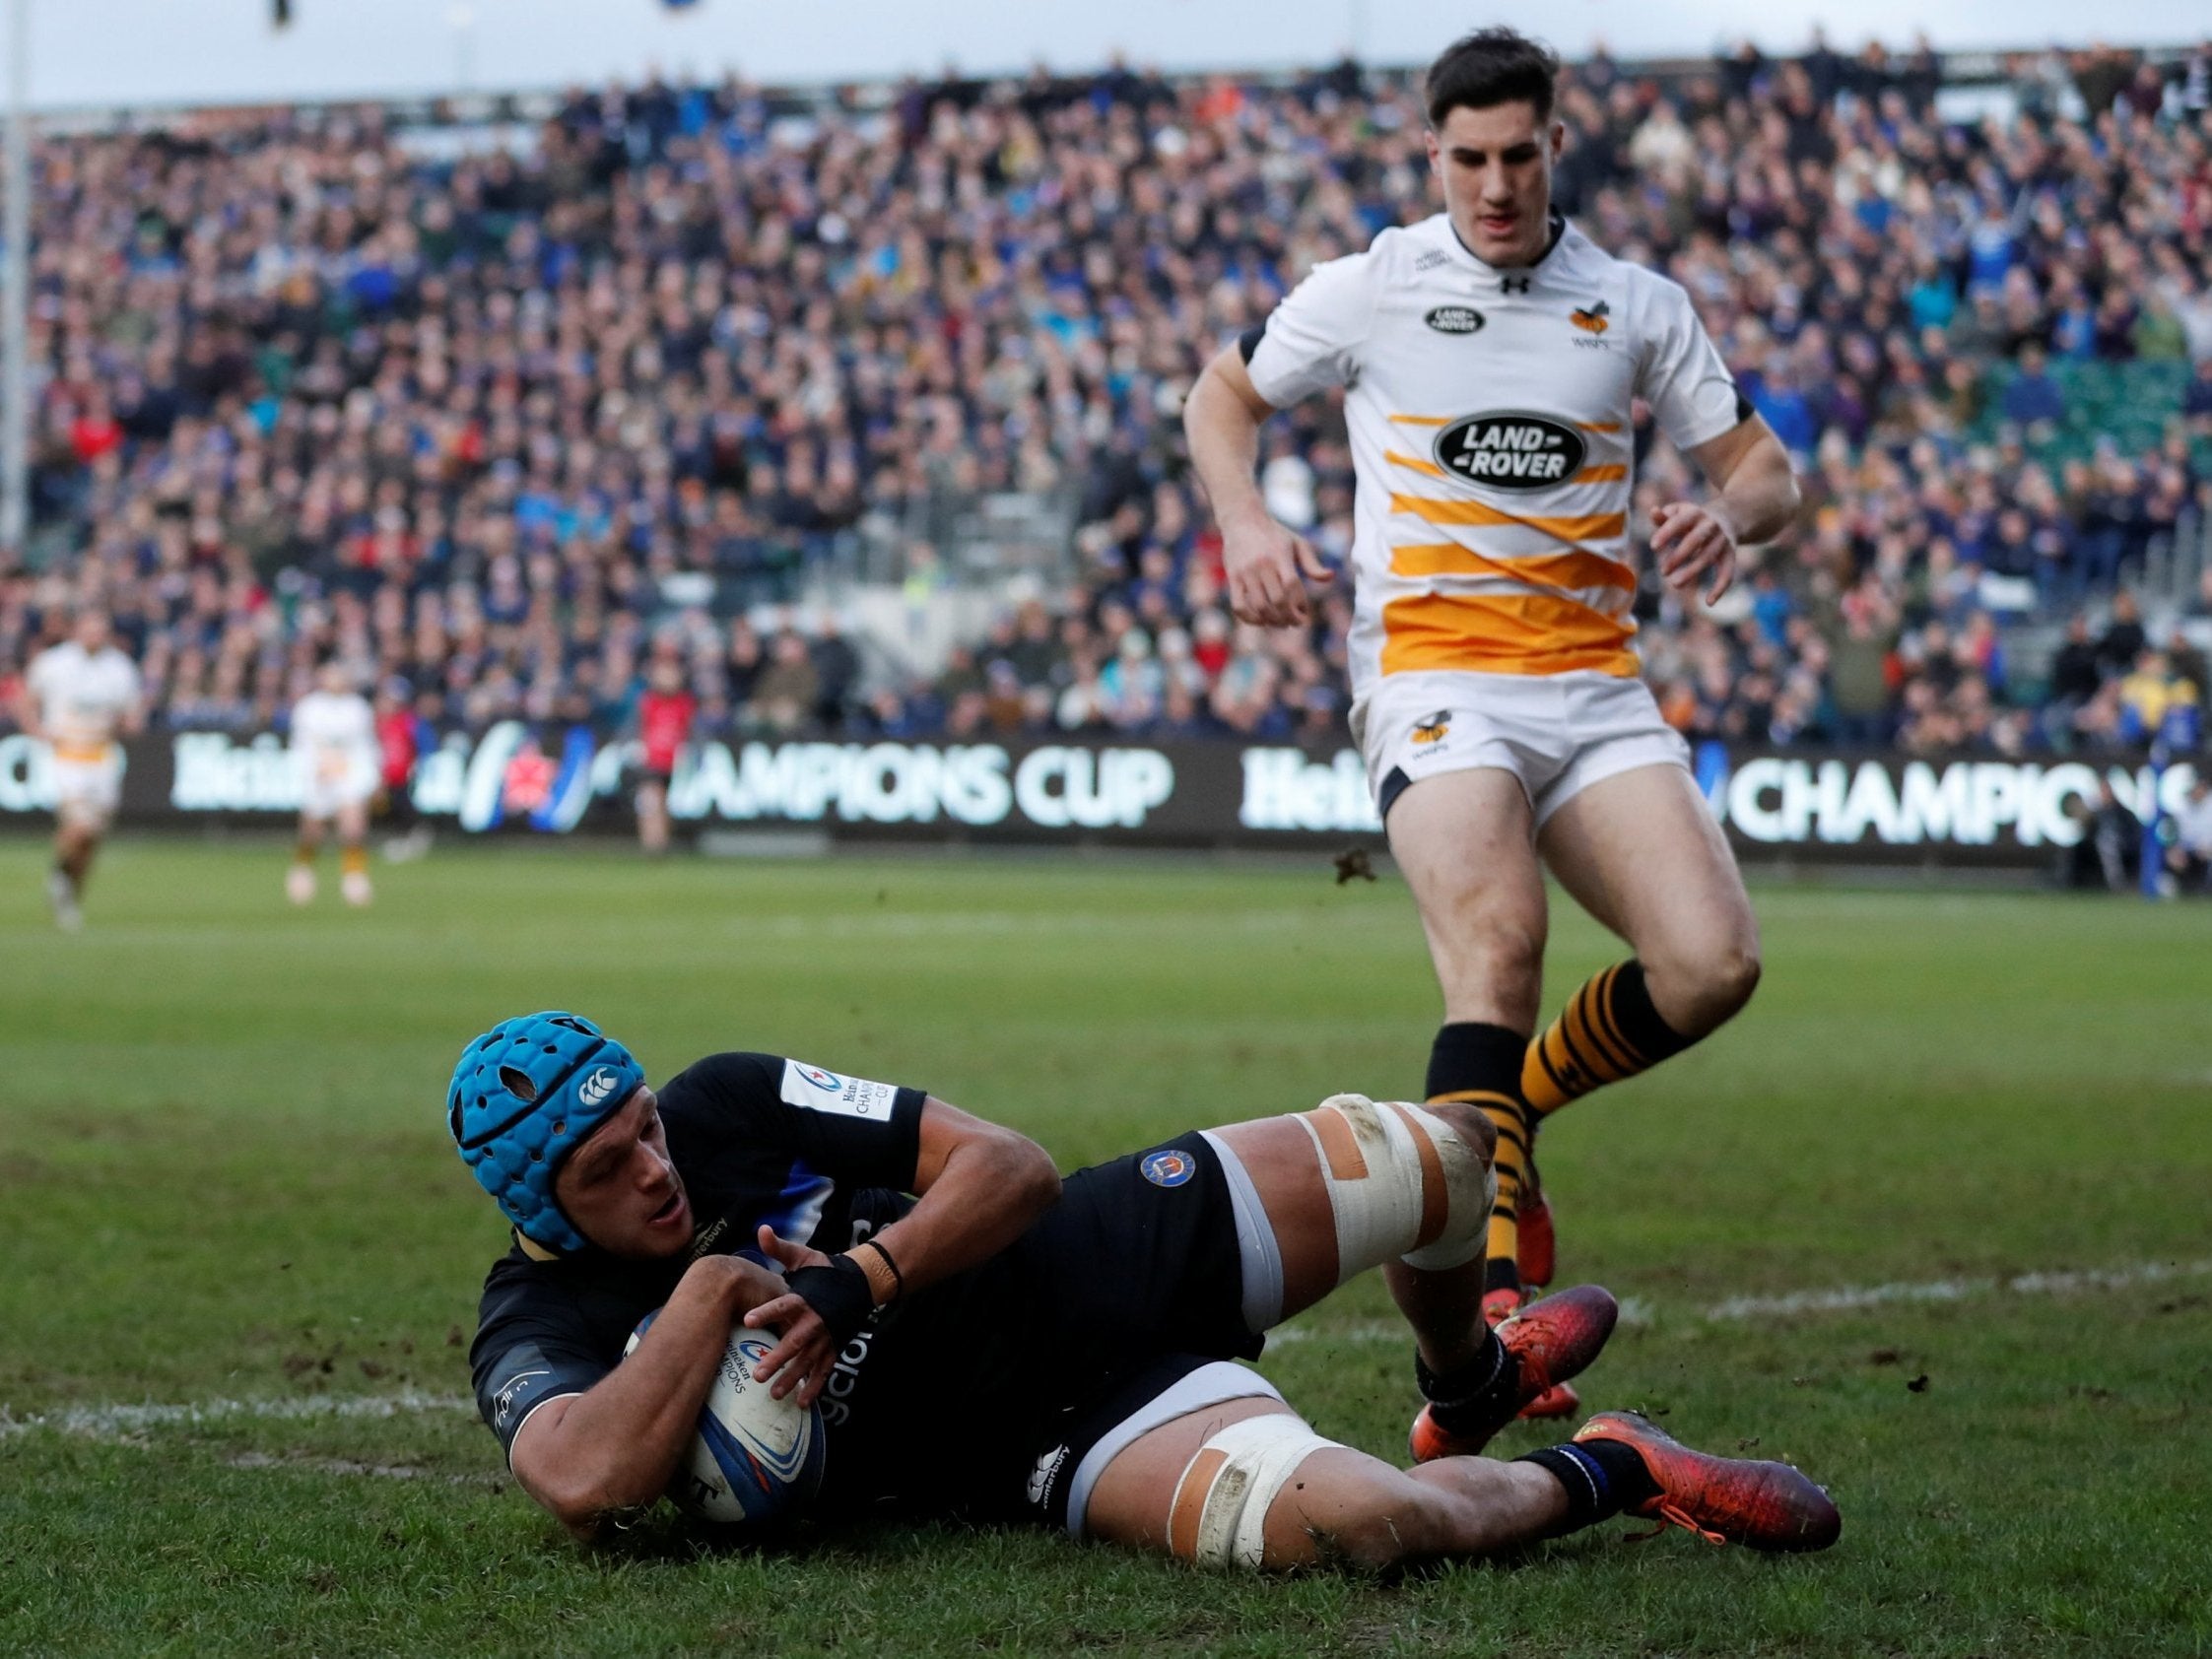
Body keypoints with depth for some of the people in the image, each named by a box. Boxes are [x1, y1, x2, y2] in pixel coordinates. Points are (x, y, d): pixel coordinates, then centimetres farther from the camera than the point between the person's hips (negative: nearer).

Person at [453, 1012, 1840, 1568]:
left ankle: (1470, 1382, 41)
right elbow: (587, 1483, -37)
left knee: (1444, 1153, 4)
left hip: (1116, 1256, 5)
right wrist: (711, 1290, -29)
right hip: (1052, 1439, -5)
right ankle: (1599, 1474, 0)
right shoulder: (546, 1332, -14)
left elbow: (1014, 1168, -8)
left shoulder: (733, 1102, -6)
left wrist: (853, 1283, -24)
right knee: (1347, 1522, -34)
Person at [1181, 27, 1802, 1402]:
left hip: (1597, 685, 3)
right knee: (1501, 939, -30)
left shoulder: (1639, 307, 11)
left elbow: (1762, 464, 15)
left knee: (1713, 963, -16)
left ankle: (1508, 1104, 14)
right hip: (1433, 675, -3)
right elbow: (1225, 394, 20)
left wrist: (1732, 516, -10)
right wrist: (1246, 524, 0)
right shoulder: (1371, 289, 6)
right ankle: (1486, 1308, -31)